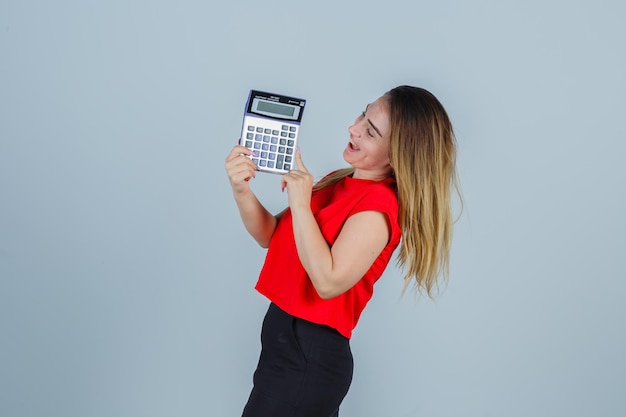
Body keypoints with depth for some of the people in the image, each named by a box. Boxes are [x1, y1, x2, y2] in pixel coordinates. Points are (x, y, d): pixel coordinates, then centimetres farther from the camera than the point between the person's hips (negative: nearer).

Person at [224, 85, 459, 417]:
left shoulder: (378, 204, -19)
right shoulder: (339, 182, 8)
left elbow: (328, 282, -26)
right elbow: (272, 237, 7)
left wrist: (300, 204, -23)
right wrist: (242, 191, -10)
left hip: (308, 356, -8)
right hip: (285, 336, 8)